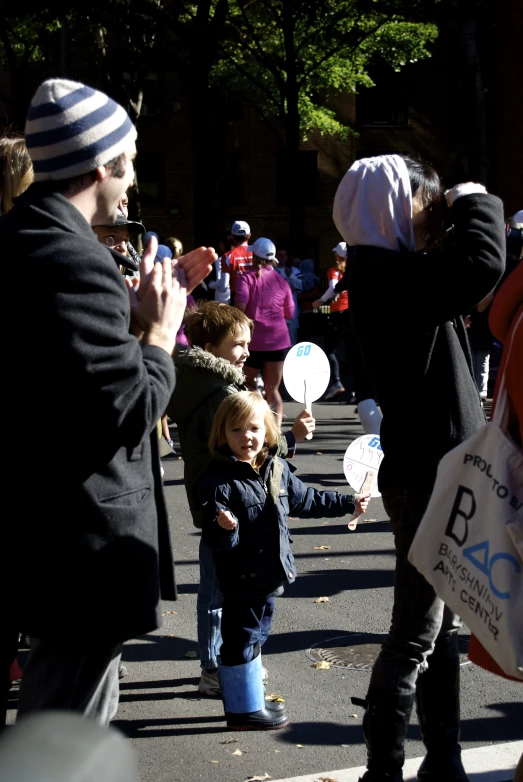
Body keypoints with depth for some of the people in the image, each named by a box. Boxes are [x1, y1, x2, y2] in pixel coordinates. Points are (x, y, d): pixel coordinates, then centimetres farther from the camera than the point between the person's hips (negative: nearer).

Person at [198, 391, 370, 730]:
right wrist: (224, 528, -44)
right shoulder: (218, 481, -18)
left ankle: (251, 700, 32)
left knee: (254, 637, 19)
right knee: (241, 640, 2)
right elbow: (215, 538, -22)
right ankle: (244, 709, 14)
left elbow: (306, 499, 22)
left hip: (271, 574, 8)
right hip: (243, 580, -8)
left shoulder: (277, 470, 5)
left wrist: (348, 503, 26)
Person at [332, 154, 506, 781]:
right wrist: (476, 203, -12)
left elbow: (462, 281, 21)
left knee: (441, 628, 17)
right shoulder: (383, 273, -18)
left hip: (437, 473, 10)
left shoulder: (392, 271, 14)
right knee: (415, 635, -2)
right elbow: (484, 266, -31)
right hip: (427, 477, -10)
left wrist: (460, 219, 9)